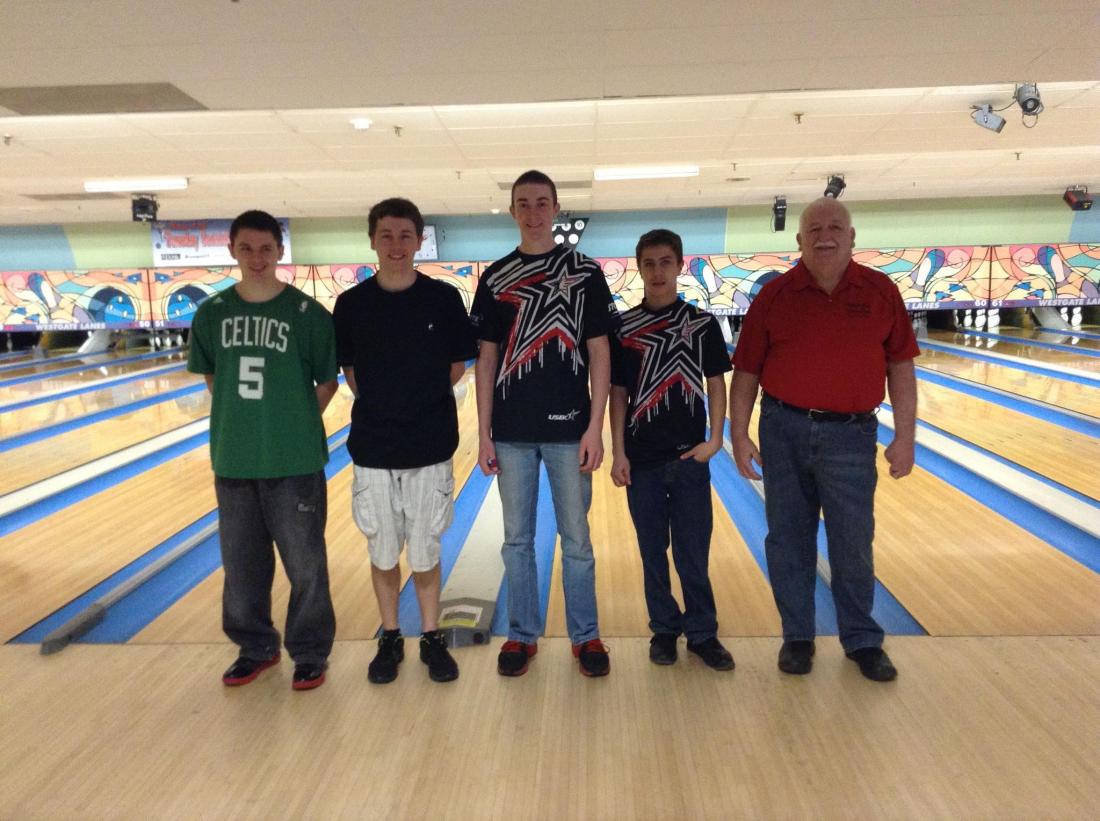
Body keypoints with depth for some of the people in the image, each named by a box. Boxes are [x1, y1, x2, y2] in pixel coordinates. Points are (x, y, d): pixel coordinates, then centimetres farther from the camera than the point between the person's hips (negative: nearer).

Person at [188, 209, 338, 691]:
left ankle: (310, 653, 24)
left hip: (294, 461, -3)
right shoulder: (212, 314, 2)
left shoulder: (308, 314, -8)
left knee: (304, 562, 6)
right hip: (232, 459, 4)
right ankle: (255, 647, 35)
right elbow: (211, 377, 14)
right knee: (241, 561, 15)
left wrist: (295, 424, 0)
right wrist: (239, 422, 7)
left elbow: (327, 383, -1)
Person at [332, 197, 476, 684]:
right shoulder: (351, 304, -1)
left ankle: (432, 638, 27)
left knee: (425, 552, 9)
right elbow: (349, 372, 8)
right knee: (382, 552, 12)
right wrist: (382, 408, 3)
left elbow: (457, 366, 4)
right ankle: (389, 638, 30)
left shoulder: (443, 299, -4)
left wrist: (420, 403, 2)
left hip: (429, 448, -1)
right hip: (372, 448, 1)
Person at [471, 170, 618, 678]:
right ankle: (521, 635, 26)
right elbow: (486, 359, 5)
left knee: (576, 538, 8)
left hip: (567, 429, -1)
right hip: (512, 431, 2)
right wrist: (484, 434, 1)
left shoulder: (585, 272, 1)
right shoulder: (496, 278, 6)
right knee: (517, 538, 11)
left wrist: (595, 427, -8)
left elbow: (598, 354, -1)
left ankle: (585, 636, 24)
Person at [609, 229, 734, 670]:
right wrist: (618, 453, -3)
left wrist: (715, 439, -7)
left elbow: (716, 385, 4)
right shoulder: (623, 329, 0)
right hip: (642, 458, 1)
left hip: (689, 455, 0)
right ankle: (664, 629, 25)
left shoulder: (703, 324, 1)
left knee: (693, 550, 6)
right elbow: (617, 395, 1)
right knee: (652, 550, 10)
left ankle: (702, 632, 22)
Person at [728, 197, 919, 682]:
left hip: (851, 435, 0)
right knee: (788, 540, 9)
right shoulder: (775, 295, -1)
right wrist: (738, 435, -3)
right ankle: (797, 637, 25)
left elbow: (900, 367, 4)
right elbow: (746, 372, 1)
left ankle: (862, 640, 27)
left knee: (853, 543, 8)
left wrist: (904, 437, 0)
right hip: (784, 431, 1)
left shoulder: (880, 292, 1)